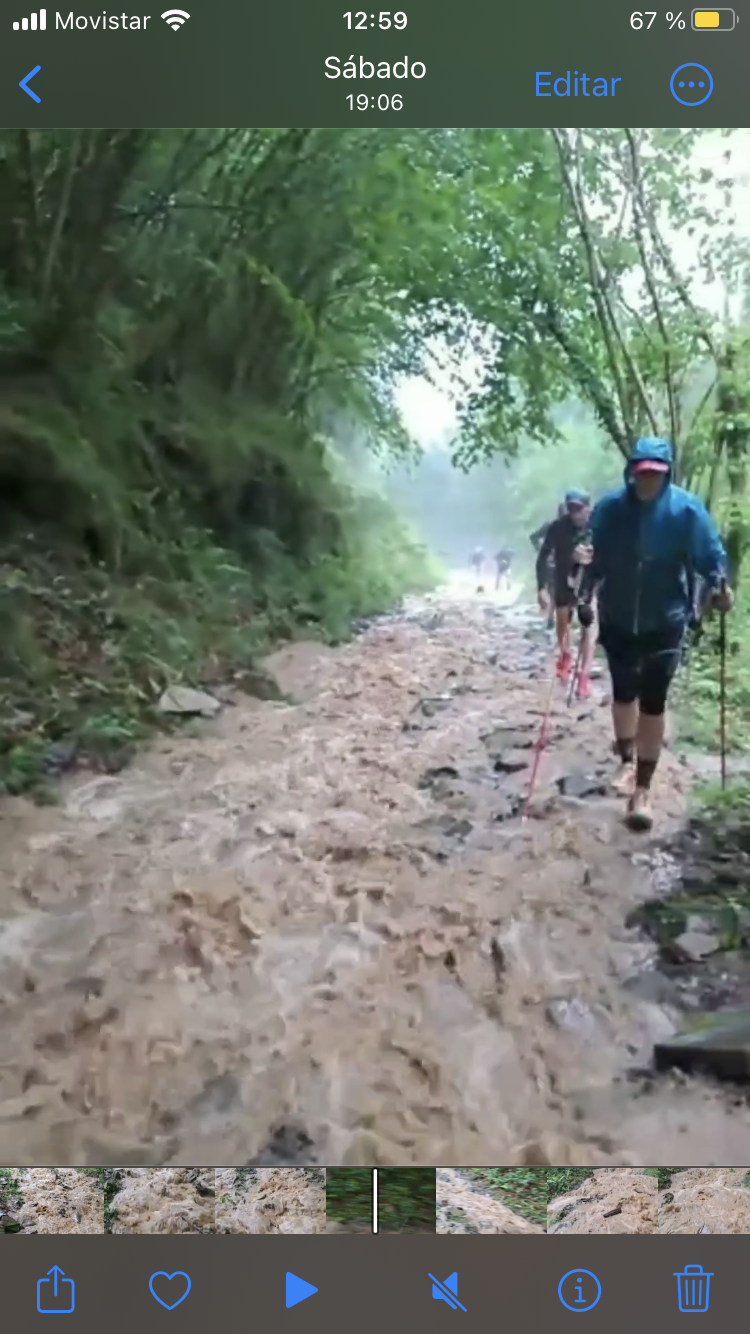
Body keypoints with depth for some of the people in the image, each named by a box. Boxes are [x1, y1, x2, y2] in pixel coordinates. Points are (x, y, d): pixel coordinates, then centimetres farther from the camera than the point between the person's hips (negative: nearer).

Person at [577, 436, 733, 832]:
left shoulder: (686, 509, -12)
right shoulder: (610, 508, -7)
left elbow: (710, 553, -8)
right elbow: (598, 558, 3)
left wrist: (719, 586, -25)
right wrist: (586, 595, -5)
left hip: (665, 621, -2)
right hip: (617, 619, 3)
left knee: (652, 702, -2)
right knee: (623, 693, 16)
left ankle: (643, 789, 6)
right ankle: (627, 762, 38)